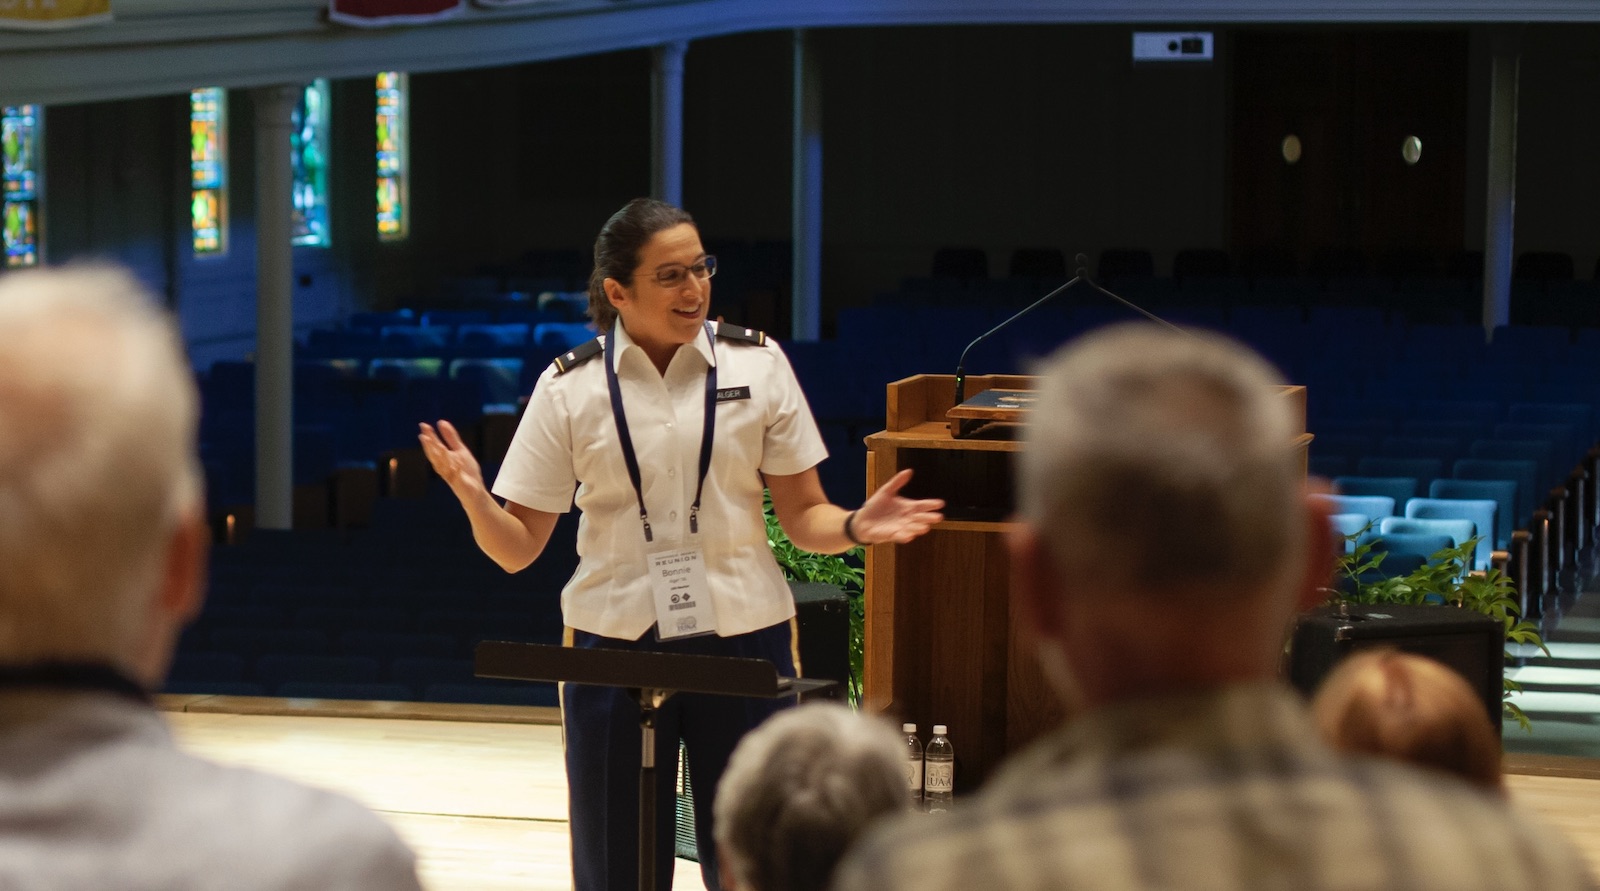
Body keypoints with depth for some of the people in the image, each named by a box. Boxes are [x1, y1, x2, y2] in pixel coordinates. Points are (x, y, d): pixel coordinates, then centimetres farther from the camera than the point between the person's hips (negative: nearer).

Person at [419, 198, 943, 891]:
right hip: (614, 648, 0)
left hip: (742, 644, 0)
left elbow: (803, 516, 4)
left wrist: (854, 527, -17)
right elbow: (517, 548, 2)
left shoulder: (756, 364, 1)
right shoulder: (570, 388, 1)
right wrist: (472, 495, -19)